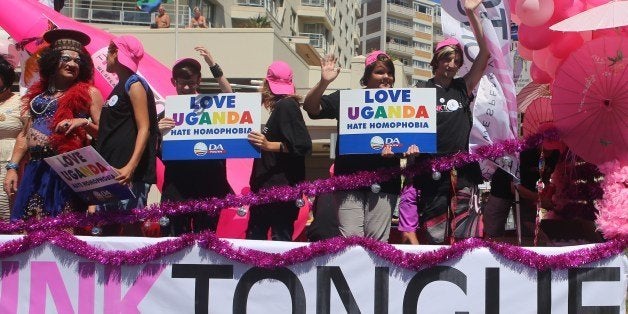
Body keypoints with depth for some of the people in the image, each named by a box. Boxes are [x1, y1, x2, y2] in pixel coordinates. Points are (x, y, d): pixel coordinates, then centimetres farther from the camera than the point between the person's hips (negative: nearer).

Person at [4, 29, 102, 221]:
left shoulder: (89, 93, 3)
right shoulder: (38, 93, 16)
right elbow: (24, 135, 18)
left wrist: (84, 123, -17)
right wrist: (12, 167, 10)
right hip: (35, 170, 4)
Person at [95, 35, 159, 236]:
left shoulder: (134, 85, -6)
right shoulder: (119, 87, 21)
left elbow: (144, 129, -15)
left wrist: (131, 166, -26)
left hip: (128, 172, -9)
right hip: (110, 170, 9)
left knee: (131, 225, -11)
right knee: (107, 227, 6)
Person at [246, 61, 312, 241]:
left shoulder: (286, 106, -13)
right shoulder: (280, 106, 15)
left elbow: (303, 146, -20)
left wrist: (269, 145, -26)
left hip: (281, 187, -10)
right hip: (267, 187, 10)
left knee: (281, 238, -8)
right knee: (254, 236, 13)